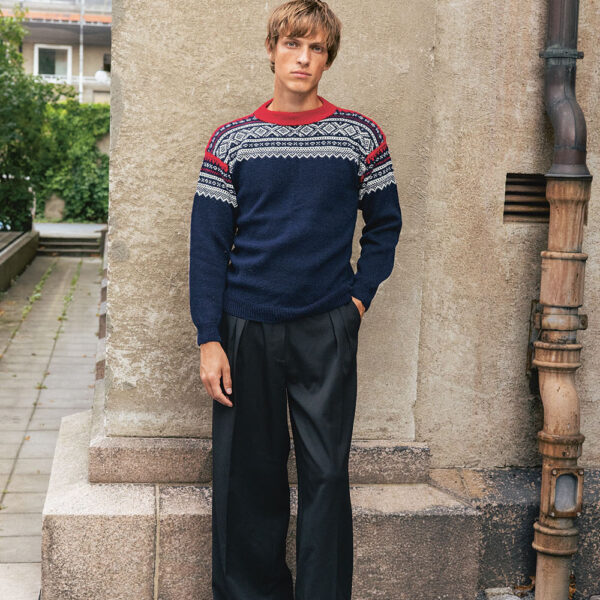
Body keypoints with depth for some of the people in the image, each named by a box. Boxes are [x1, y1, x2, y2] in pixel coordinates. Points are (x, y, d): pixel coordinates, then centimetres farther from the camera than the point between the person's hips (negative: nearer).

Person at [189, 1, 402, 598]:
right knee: (246, 474, 7)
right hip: (247, 330, 1)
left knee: (326, 472, 2)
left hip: (328, 331, 0)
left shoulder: (360, 136, 3)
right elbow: (208, 244, 2)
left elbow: (384, 224, 13)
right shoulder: (231, 141, 3)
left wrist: (359, 297, 0)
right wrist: (209, 339, -4)